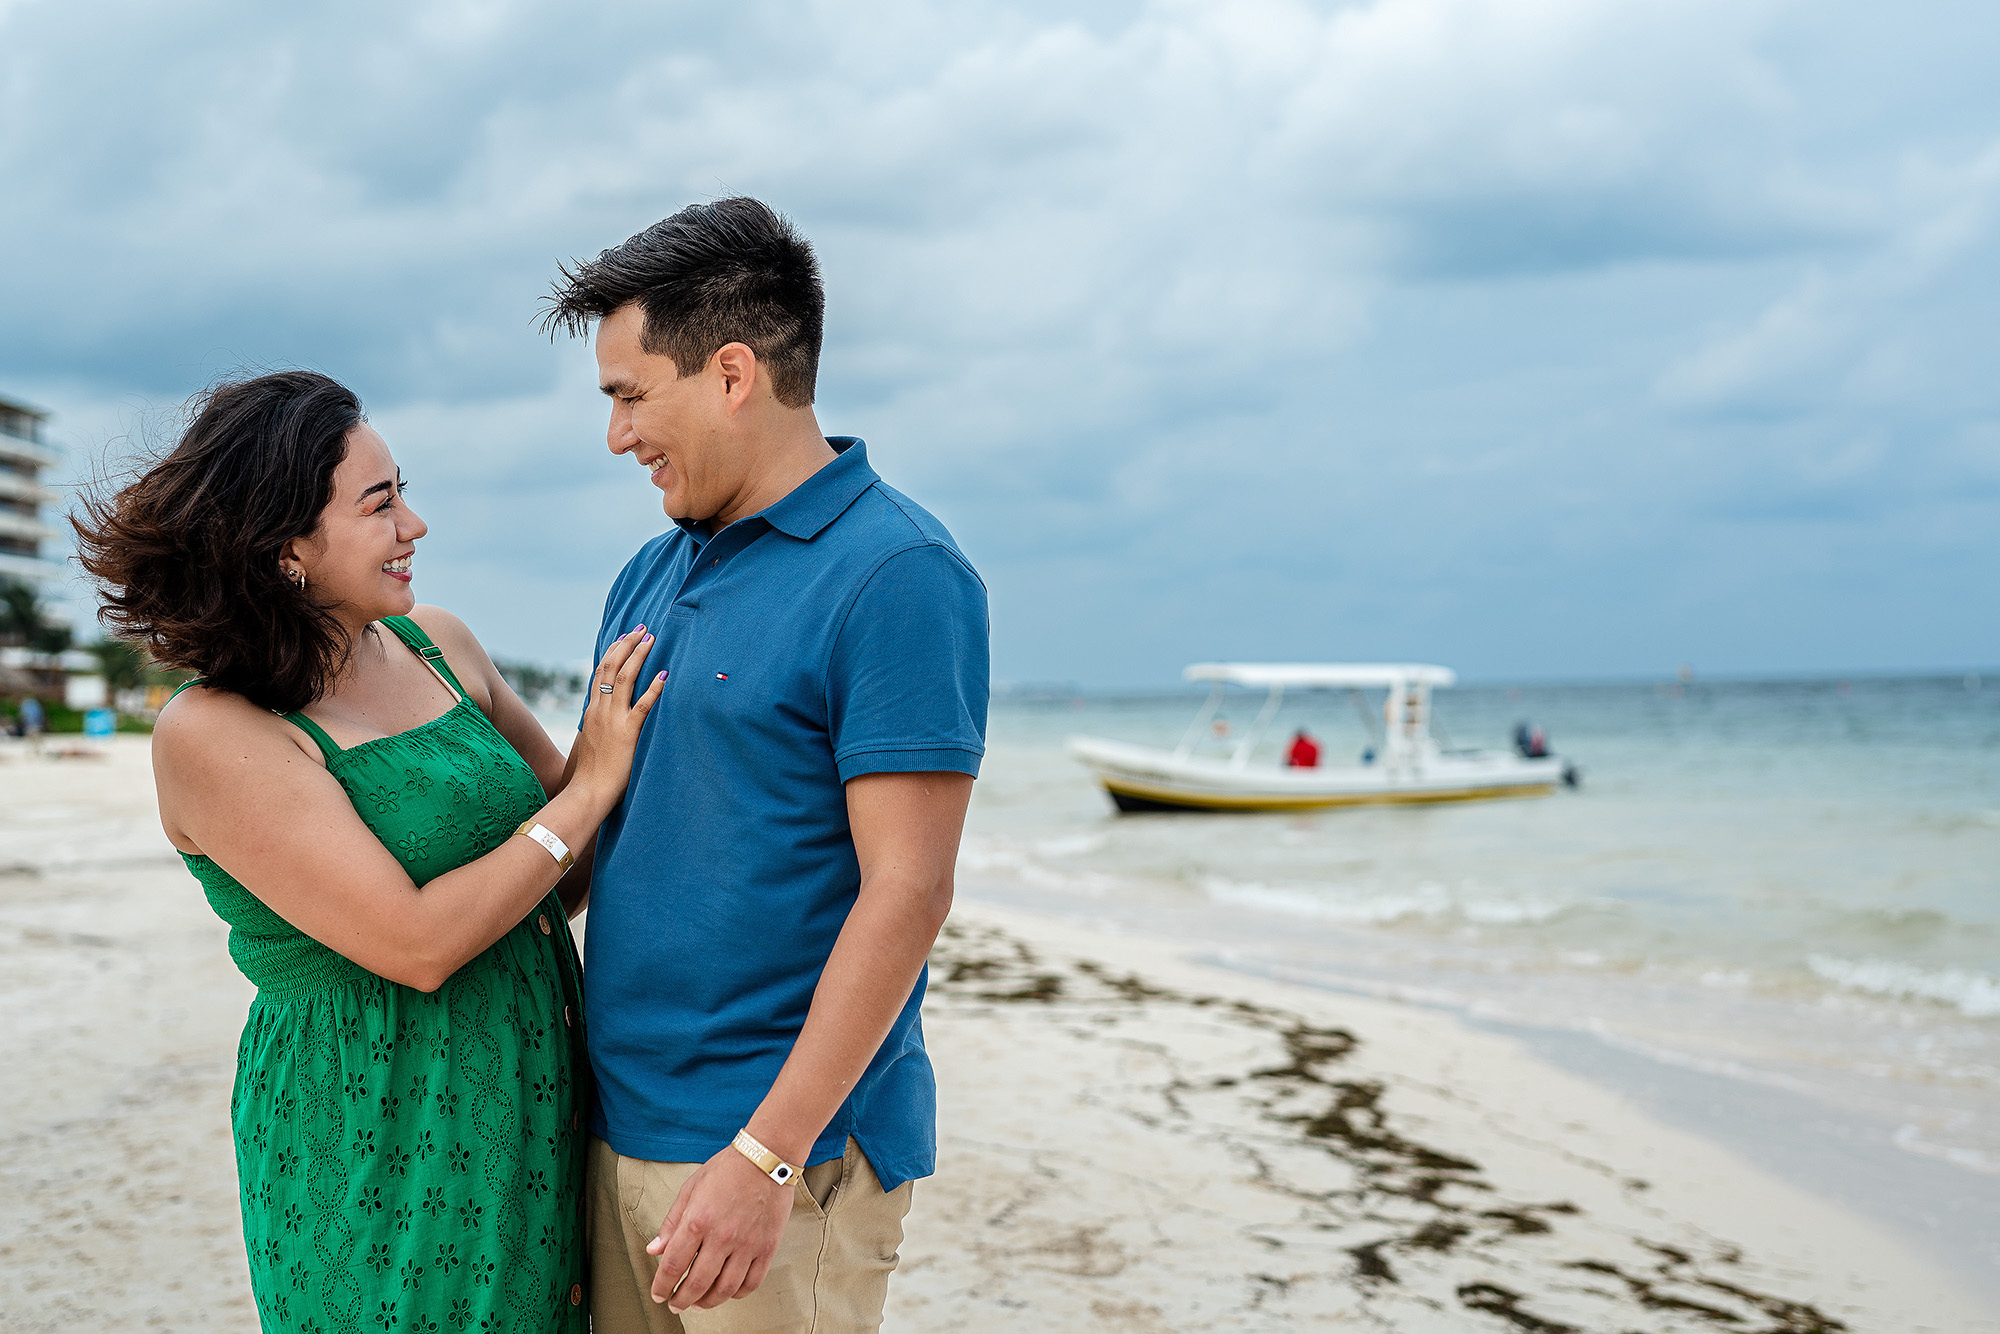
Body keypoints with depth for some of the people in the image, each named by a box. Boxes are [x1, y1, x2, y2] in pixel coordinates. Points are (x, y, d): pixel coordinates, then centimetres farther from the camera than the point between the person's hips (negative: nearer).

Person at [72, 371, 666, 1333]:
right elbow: (417, 945, -21)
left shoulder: (437, 644, 3)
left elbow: (561, 791, 18)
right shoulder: (213, 735, -16)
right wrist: (593, 791, -16)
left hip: (533, 1102, 7)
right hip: (378, 1138, -6)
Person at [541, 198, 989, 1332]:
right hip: (621, 1127, 7)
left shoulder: (897, 576, -14)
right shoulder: (651, 576, 11)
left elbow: (906, 894, -19)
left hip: (784, 1146, -7)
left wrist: (765, 1154, -21)